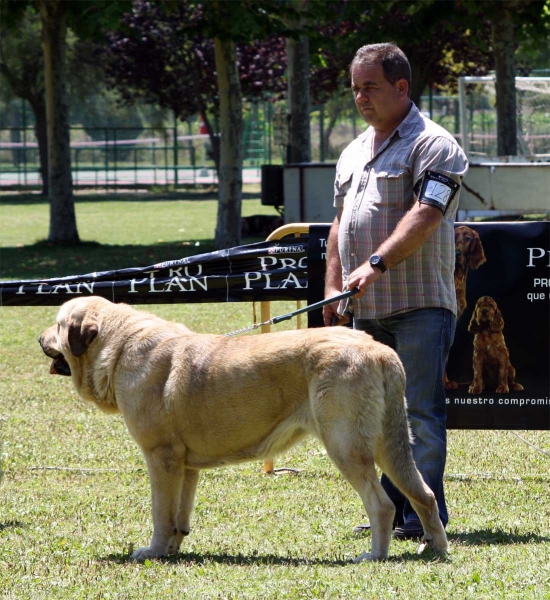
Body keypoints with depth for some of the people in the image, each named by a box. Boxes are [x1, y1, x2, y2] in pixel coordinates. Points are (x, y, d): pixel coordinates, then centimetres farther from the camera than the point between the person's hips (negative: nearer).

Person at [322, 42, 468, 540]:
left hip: (420, 305, -8)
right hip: (367, 309, 8)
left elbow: (423, 217, -20)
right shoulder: (354, 153, 19)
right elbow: (341, 223, 24)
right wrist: (333, 287, 13)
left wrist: (376, 265, -29)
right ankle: (393, 509, 16)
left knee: (421, 413, -9)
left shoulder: (433, 146, -7)